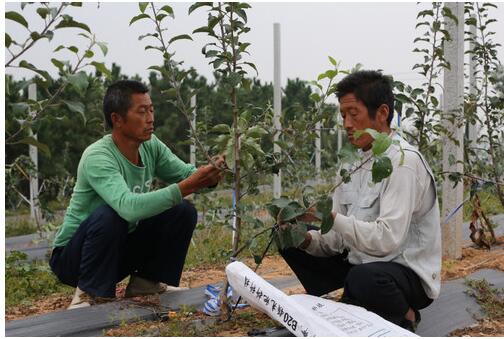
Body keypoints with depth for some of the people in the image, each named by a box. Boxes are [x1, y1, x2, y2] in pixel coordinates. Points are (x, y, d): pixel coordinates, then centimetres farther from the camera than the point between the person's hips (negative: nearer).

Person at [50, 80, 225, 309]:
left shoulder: (151, 146, -6)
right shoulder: (98, 158, -29)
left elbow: (187, 174, -5)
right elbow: (130, 207, -44)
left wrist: (209, 176, -29)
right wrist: (187, 187, -46)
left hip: (119, 249, 7)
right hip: (72, 256, -7)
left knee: (183, 211, -6)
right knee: (109, 214, -36)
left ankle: (147, 283, 7)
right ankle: (89, 295, -16)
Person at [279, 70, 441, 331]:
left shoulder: (403, 162, -18)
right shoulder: (354, 166, 6)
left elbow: (387, 240, -29)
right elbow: (336, 240, 5)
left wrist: (330, 218, -32)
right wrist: (308, 239, -15)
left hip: (407, 272, -8)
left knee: (365, 277, -40)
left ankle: (405, 318, -6)